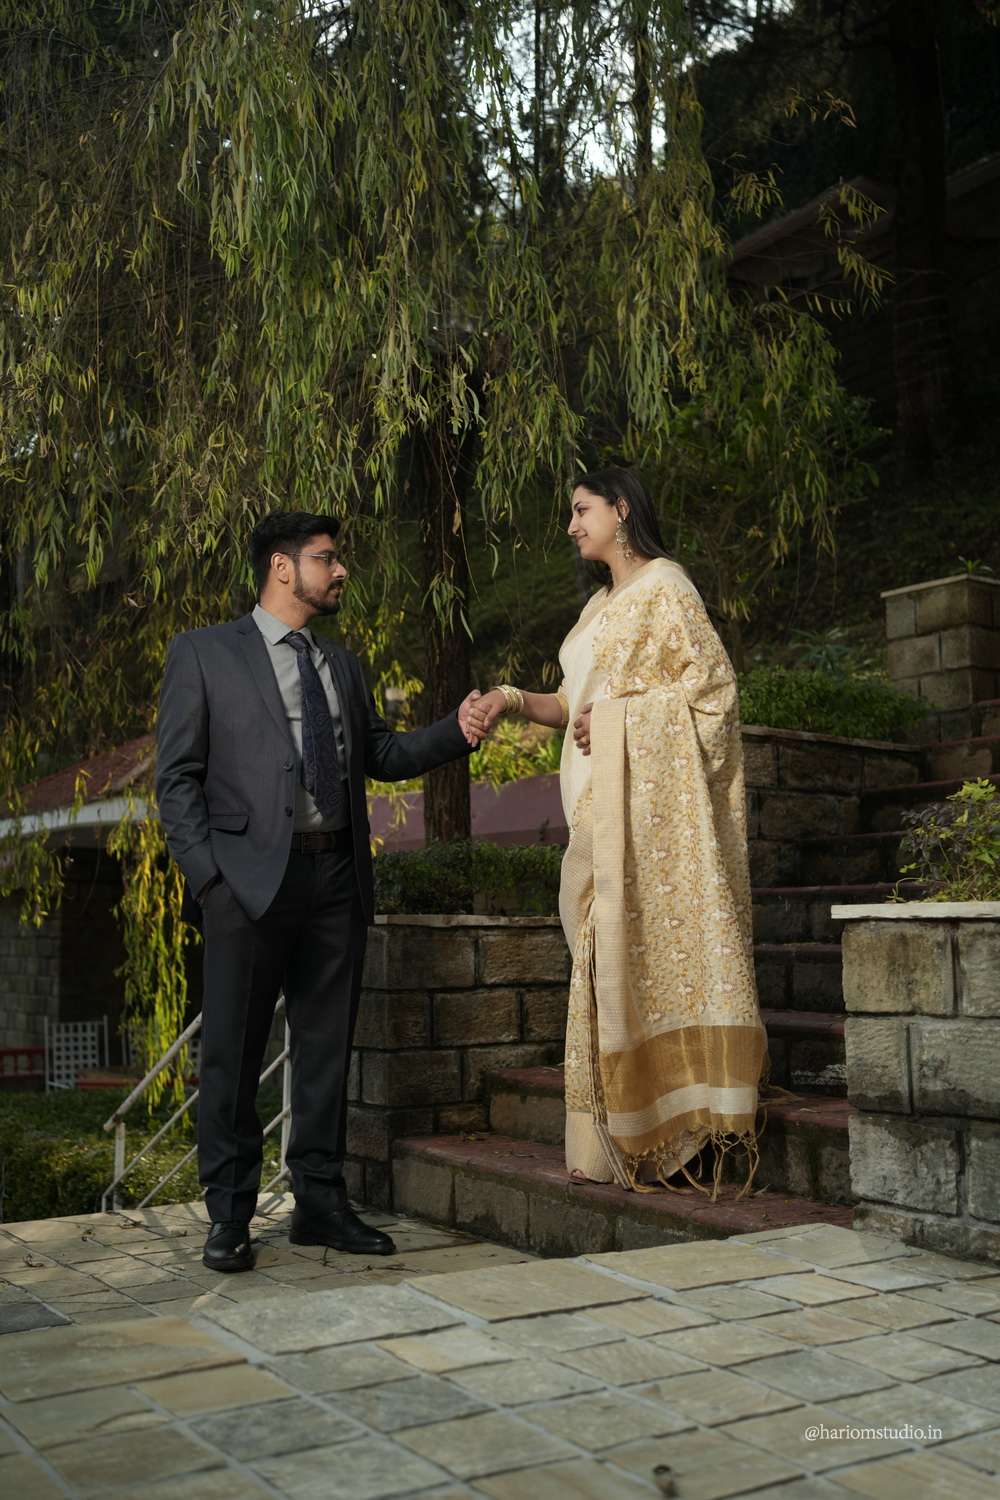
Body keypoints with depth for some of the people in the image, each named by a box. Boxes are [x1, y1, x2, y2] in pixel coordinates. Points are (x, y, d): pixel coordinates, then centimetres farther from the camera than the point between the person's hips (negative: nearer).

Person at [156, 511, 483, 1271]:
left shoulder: (342, 665, 19)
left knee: (327, 1046, 10)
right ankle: (230, 1214, 13)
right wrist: (208, 875, -11)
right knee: (234, 1051, 1)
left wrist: (456, 730, 1)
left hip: (337, 877, 5)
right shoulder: (203, 653, 3)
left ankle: (320, 1202, 20)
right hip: (253, 879, -5)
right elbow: (178, 777, -1)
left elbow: (380, 754, 17)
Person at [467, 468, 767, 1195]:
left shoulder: (663, 586, -1)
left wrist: (618, 714, -12)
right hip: (601, 802, 8)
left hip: (649, 798, -8)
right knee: (611, 945, 3)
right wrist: (513, 700, 3)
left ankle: (668, 1126, -7)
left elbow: (712, 684, -9)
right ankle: (627, 1133, 5)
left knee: (653, 934, -10)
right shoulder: (601, 605, 23)